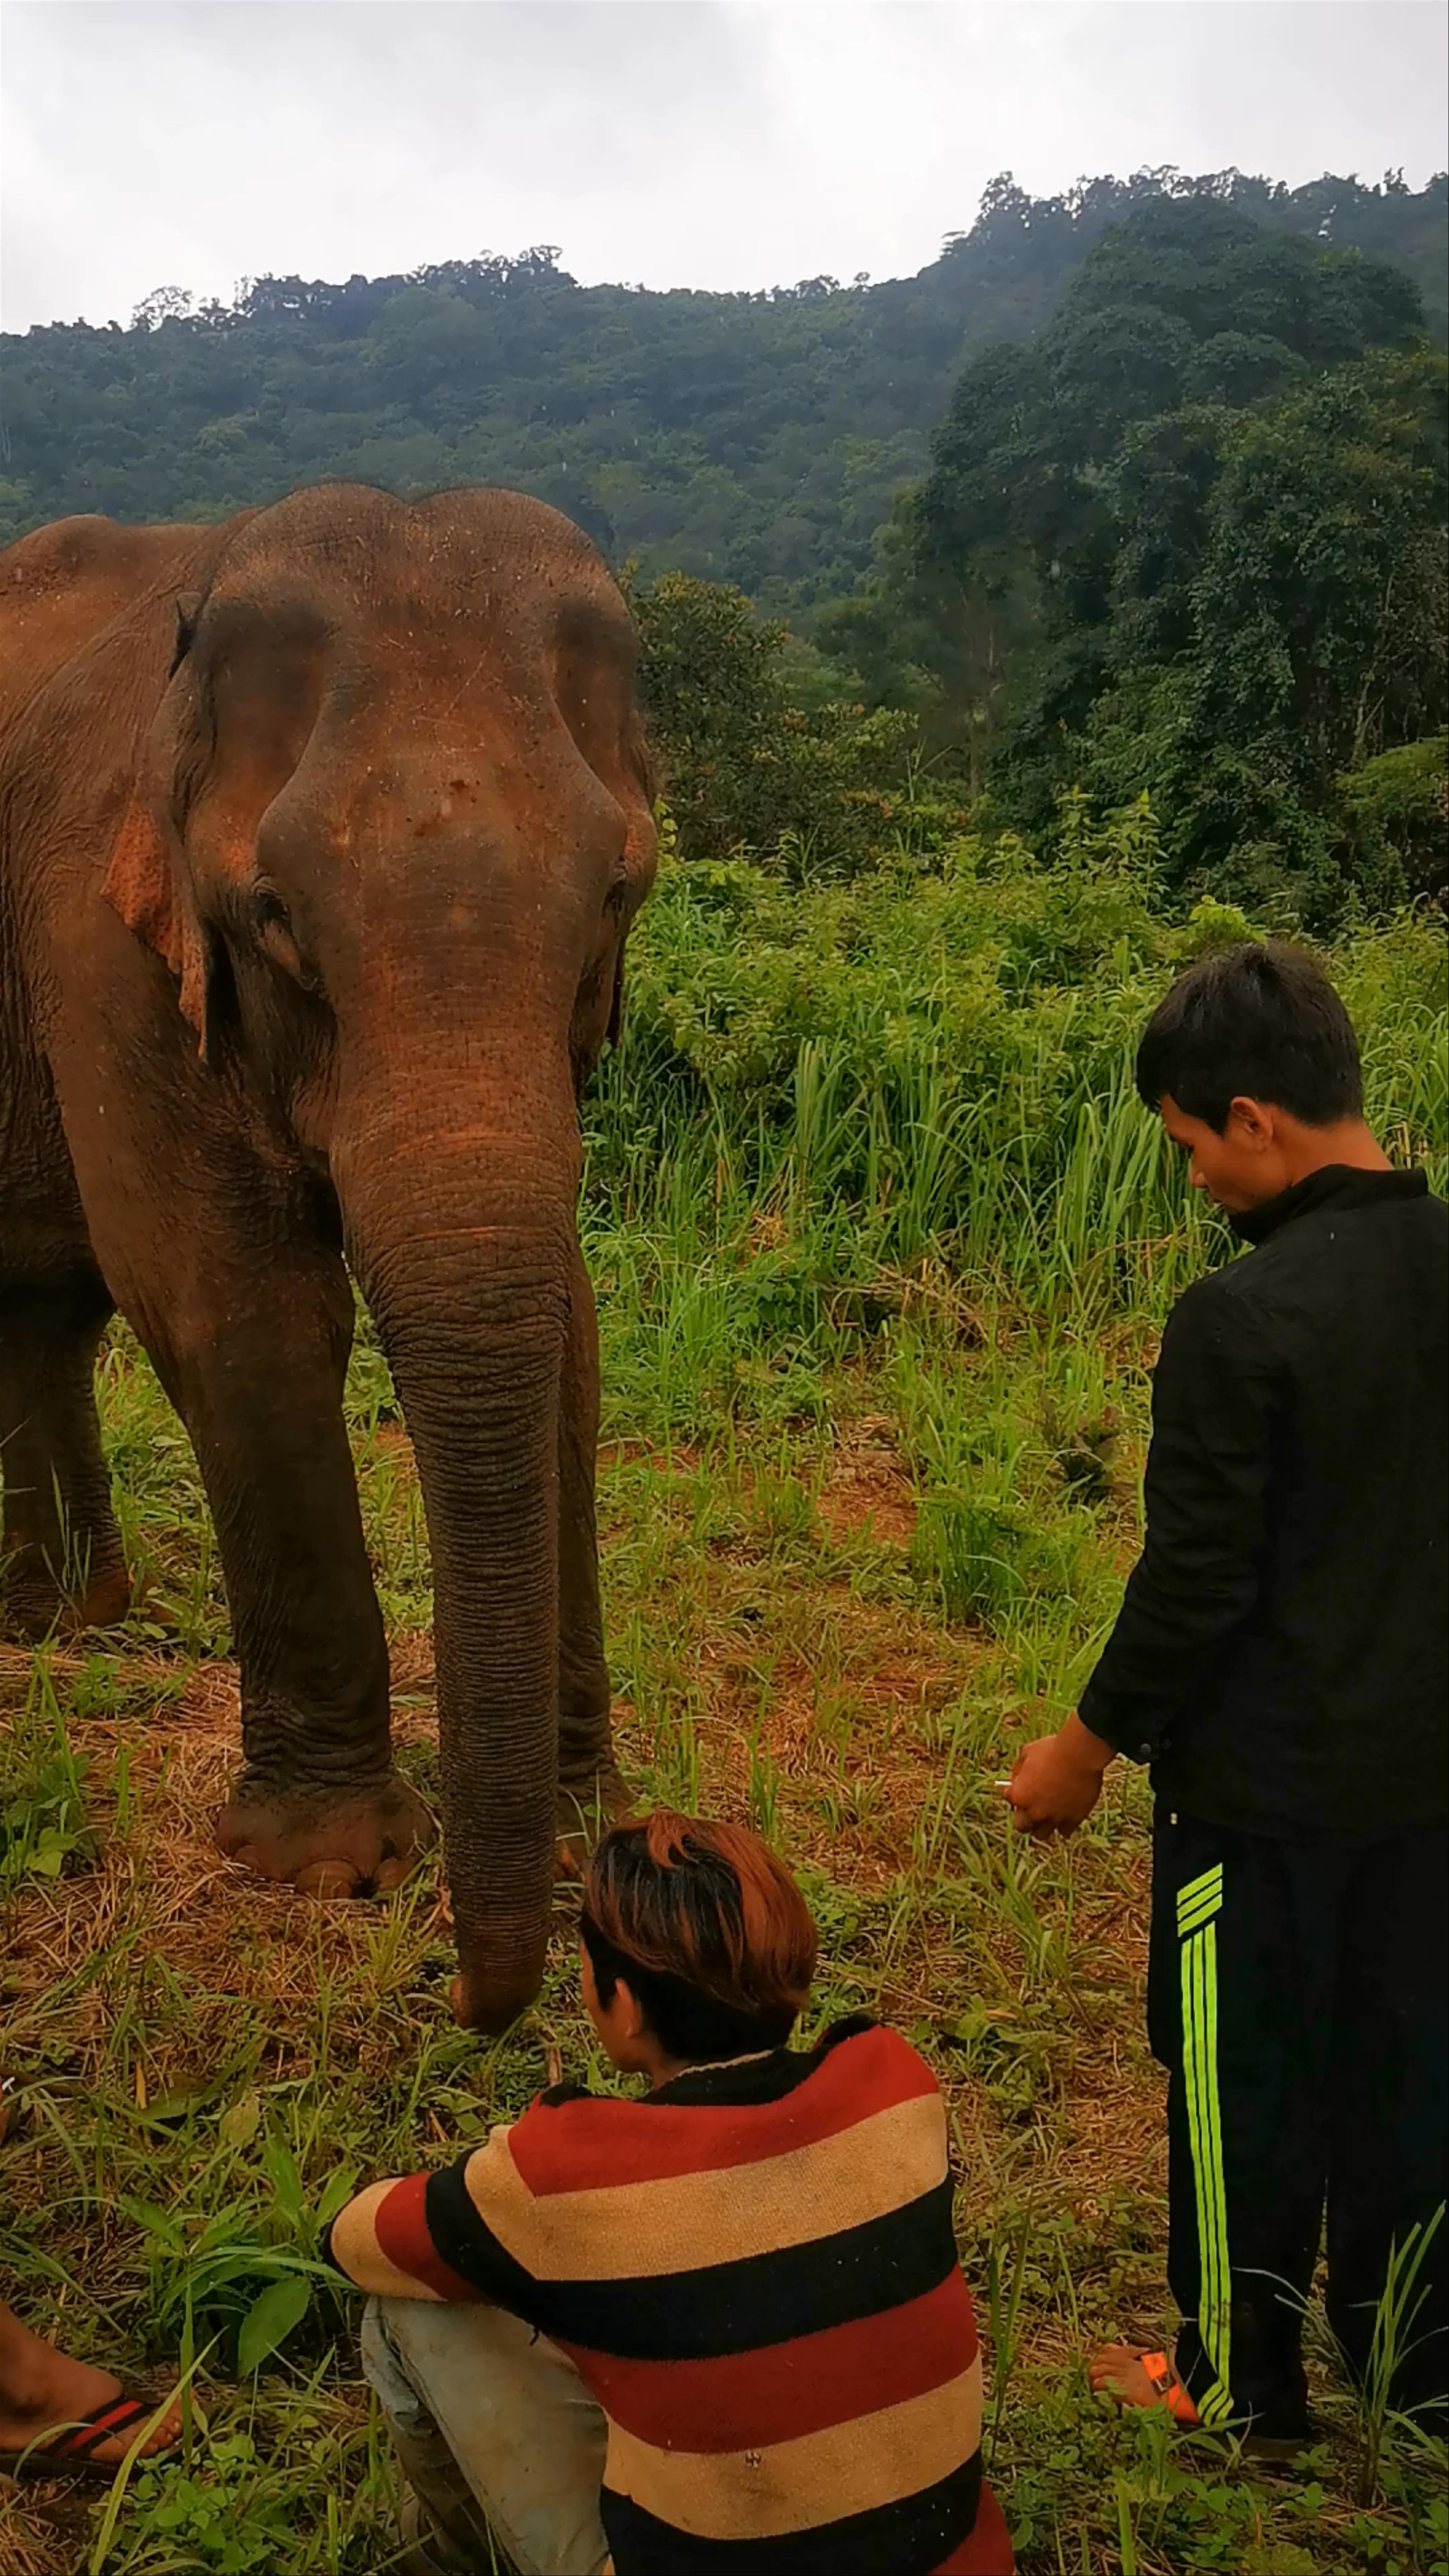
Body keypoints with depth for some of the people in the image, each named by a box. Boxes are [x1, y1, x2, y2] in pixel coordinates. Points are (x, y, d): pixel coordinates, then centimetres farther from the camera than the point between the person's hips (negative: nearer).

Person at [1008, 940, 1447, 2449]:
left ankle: (1241, 2390, 32)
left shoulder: (1238, 1320, -24)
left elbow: (1195, 1582, -19)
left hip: (1271, 1779, -6)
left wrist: (1090, 1744, -5)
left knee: (1245, 2082, 13)